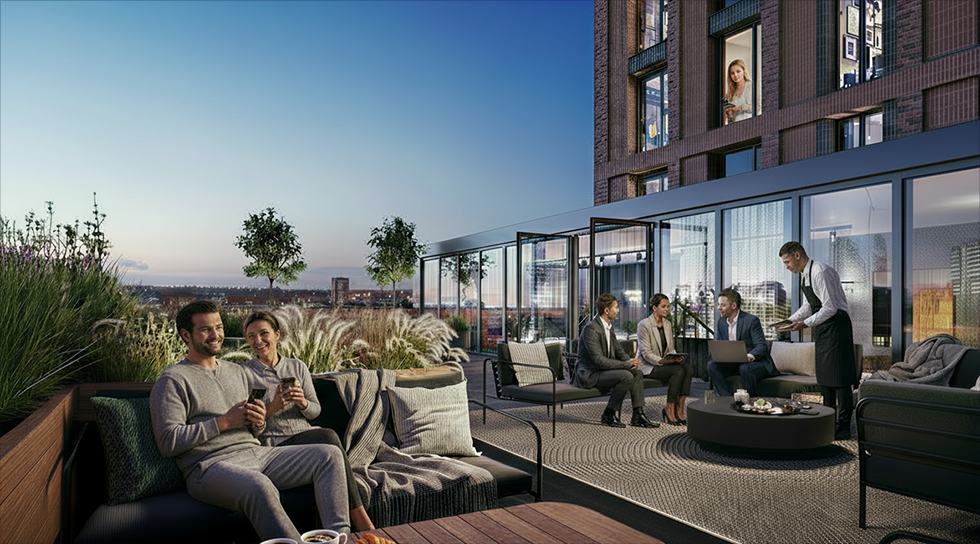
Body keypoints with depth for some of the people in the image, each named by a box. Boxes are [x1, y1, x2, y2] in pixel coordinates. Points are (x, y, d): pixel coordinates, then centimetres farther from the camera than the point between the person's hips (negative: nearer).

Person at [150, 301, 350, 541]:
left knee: (329, 455, -9)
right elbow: (168, 443, -10)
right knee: (260, 487, -40)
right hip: (210, 465, -7)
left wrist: (258, 423, 1)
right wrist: (224, 422, -12)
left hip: (255, 452, 7)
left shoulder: (238, 372, 22)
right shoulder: (172, 381, 1)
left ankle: (339, 535, -14)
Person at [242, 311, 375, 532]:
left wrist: (303, 403, -9)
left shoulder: (297, 367, 14)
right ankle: (360, 519, -29)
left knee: (328, 437, -32)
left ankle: (360, 521, -29)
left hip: (306, 435, 4)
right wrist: (272, 407, -17)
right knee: (329, 437, -31)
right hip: (276, 445, -4)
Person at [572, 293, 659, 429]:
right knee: (626, 376, -25)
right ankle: (608, 415, -11)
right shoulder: (591, 329, -22)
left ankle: (638, 416, 3)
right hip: (590, 374, -10)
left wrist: (631, 361, -8)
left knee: (637, 373, 0)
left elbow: (619, 351, 15)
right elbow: (598, 360, -27)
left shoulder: (609, 326, 9)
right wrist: (626, 364, -23)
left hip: (603, 369, 10)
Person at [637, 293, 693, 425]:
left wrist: (676, 357, -9)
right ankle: (669, 409, -19)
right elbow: (646, 353, -16)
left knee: (688, 369, -22)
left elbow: (671, 349, 13)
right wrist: (663, 361, -27)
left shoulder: (667, 324, 11)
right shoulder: (644, 324, -12)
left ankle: (679, 408, -21)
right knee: (678, 371, -29)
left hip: (665, 362, 7)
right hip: (648, 366, -7)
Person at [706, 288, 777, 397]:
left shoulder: (752, 320, -10)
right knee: (712, 365, -19)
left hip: (756, 362, -5)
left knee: (745, 368, -37)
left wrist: (750, 356, -38)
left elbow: (762, 346, -16)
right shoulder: (720, 324, 9)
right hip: (734, 364, 6)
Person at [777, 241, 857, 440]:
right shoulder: (804, 275, 11)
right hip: (821, 328, 10)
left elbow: (830, 308, -23)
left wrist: (806, 323, -21)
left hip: (835, 325, -10)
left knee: (839, 377, -6)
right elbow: (807, 306, 19)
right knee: (824, 377, 13)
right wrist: (790, 321, 5)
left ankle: (844, 427, -1)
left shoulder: (820, 272, -19)